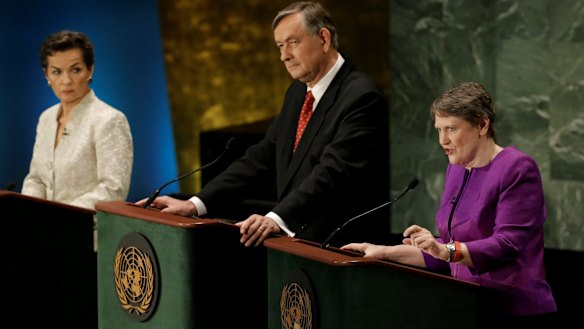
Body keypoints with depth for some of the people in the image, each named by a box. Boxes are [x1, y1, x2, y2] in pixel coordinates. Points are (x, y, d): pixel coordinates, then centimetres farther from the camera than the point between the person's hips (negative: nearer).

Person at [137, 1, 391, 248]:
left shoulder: (362, 97, -11)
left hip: (342, 249, -7)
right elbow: (262, 157, 11)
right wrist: (196, 204, 0)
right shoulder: (298, 92, 15)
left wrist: (277, 219, -35)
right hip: (296, 242, 7)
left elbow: (333, 172, -23)